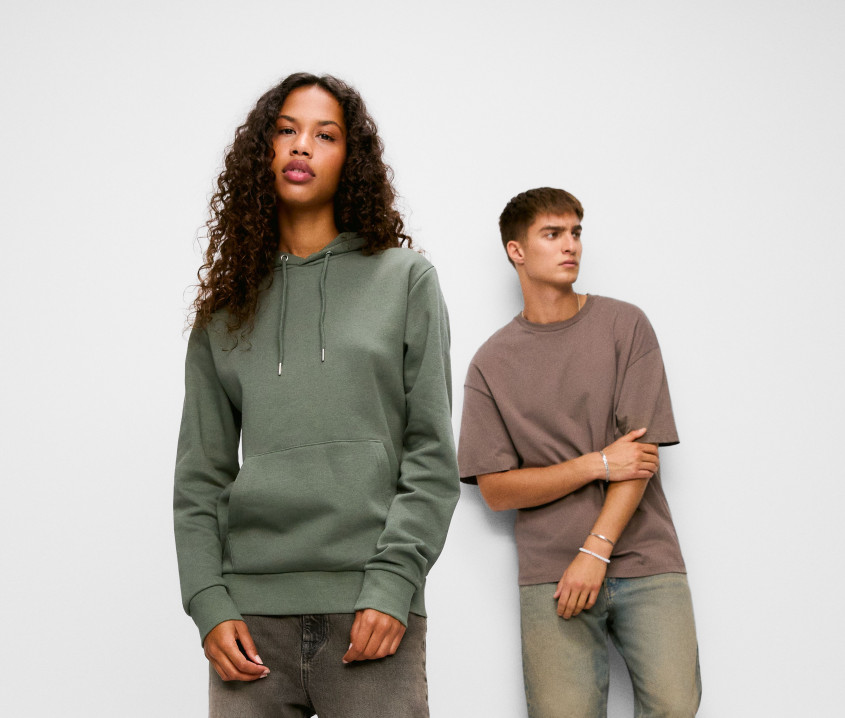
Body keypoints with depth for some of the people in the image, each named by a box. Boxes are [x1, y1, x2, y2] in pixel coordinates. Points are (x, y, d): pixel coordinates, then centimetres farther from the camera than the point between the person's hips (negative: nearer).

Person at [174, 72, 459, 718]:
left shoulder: (405, 279, 7)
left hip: (371, 604, -2)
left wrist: (392, 583, -9)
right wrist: (208, 602, -2)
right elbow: (201, 473, 10)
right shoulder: (228, 305, 13)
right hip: (251, 605, 2)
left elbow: (432, 455, 1)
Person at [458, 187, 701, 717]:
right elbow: (497, 489, 1)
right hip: (551, 574, 0)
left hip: (645, 564, 0)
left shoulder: (625, 326, 5)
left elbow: (641, 454, -2)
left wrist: (596, 551, -10)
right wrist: (597, 463, -9)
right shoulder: (492, 363, 7)